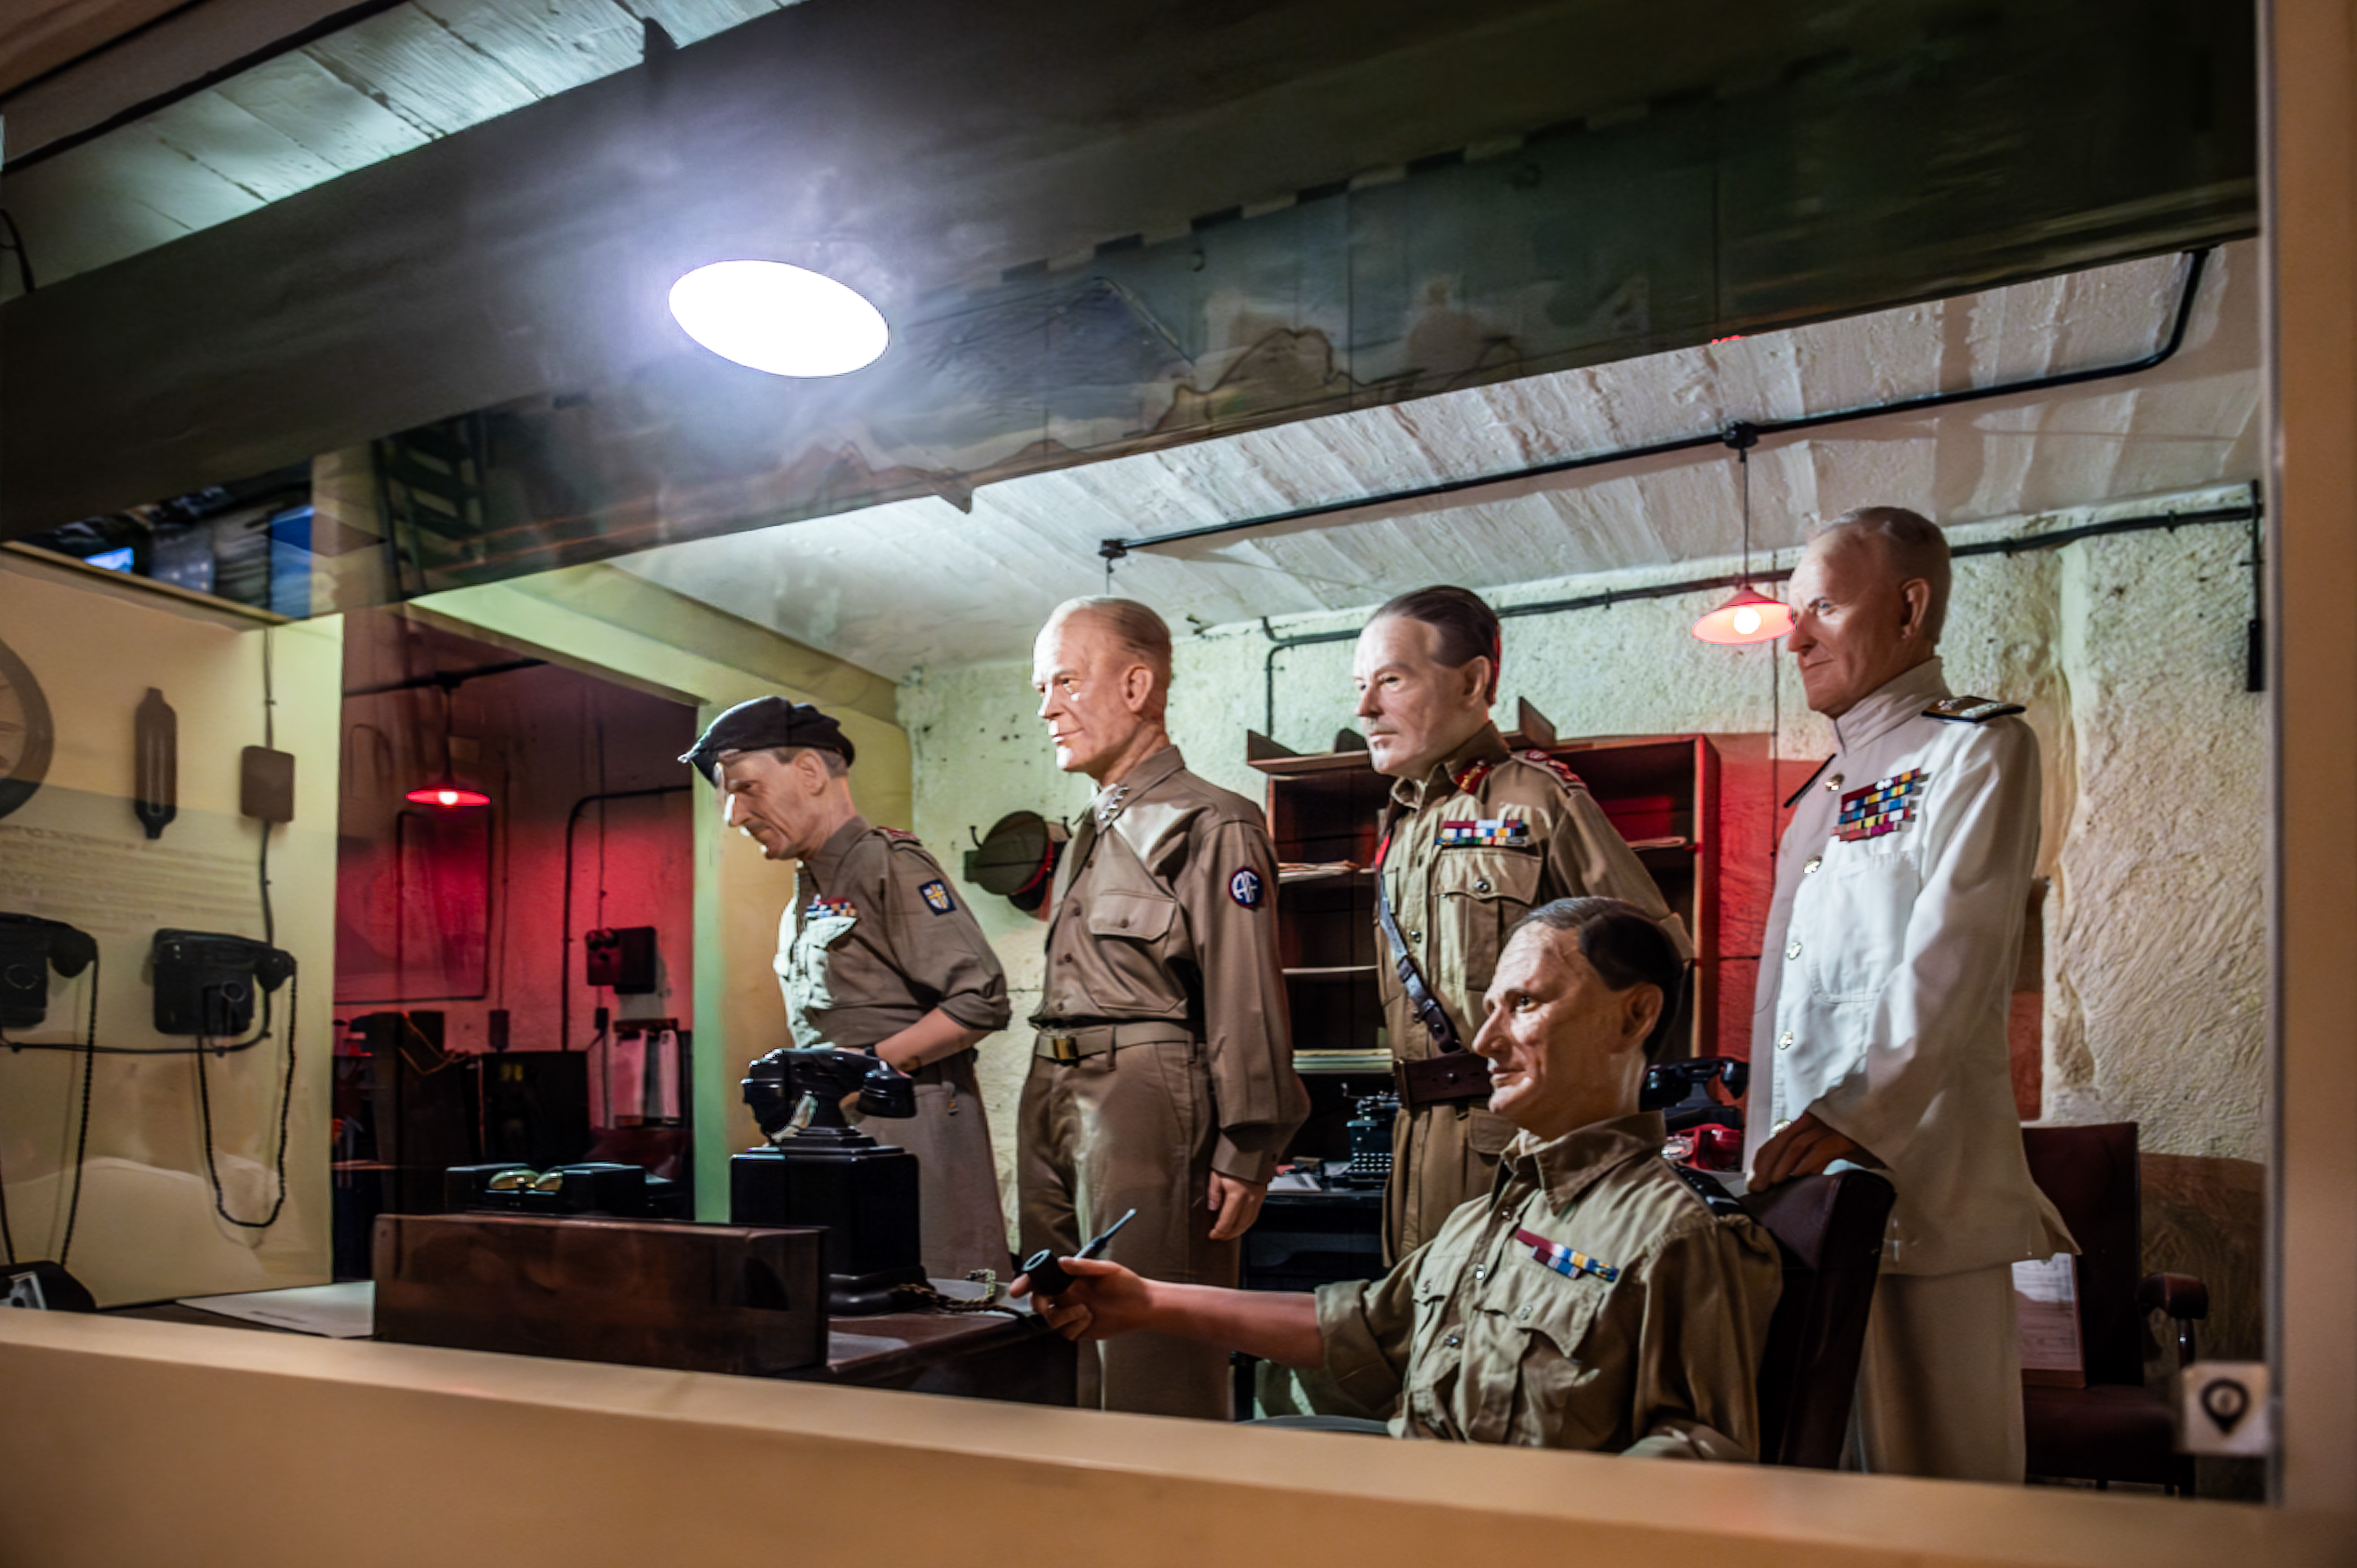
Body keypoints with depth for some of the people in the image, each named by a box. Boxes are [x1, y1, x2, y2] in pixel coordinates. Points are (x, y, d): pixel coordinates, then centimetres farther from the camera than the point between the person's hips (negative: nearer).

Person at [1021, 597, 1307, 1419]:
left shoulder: (1210, 825, -6)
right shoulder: (1087, 839, 20)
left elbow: (1247, 1004, -12)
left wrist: (1245, 1153, -15)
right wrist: (1045, 1116, 18)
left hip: (1146, 1104, -8)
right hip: (1052, 1104, 9)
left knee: (1153, 1372, -3)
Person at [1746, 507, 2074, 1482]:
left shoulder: (1977, 748, -2)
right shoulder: (1825, 795, 22)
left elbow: (1952, 960, -15)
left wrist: (1848, 1112, -24)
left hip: (1918, 1176, -7)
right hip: (1801, 1182, 8)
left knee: (1937, 1474, 0)